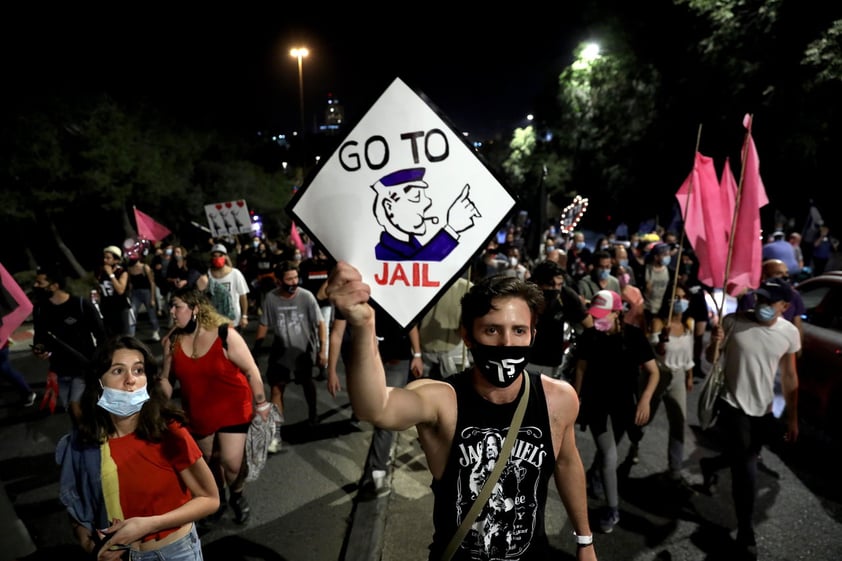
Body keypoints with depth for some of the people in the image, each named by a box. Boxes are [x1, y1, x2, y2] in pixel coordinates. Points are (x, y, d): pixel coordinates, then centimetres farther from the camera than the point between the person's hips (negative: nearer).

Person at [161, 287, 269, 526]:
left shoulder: (225, 335, -21)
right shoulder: (172, 341, -8)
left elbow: (251, 370, -14)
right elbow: (167, 378, 4)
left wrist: (261, 403, -8)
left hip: (232, 408, -4)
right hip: (198, 412, 4)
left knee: (232, 462, -7)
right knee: (208, 460, 19)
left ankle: (237, 495, 27)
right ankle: (217, 496, 48)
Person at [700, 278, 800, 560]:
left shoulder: (790, 333, -6)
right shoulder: (734, 321, -16)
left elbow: (789, 376, 4)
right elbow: (711, 359, -7)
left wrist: (792, 418, 7)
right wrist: (715, 342, -30)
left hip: (764, 410, 4)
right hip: (733, 406, -4)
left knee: (743, 463, 21)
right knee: (746, 472, -4)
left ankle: (709, 464, 53)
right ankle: (746, 535, 14)